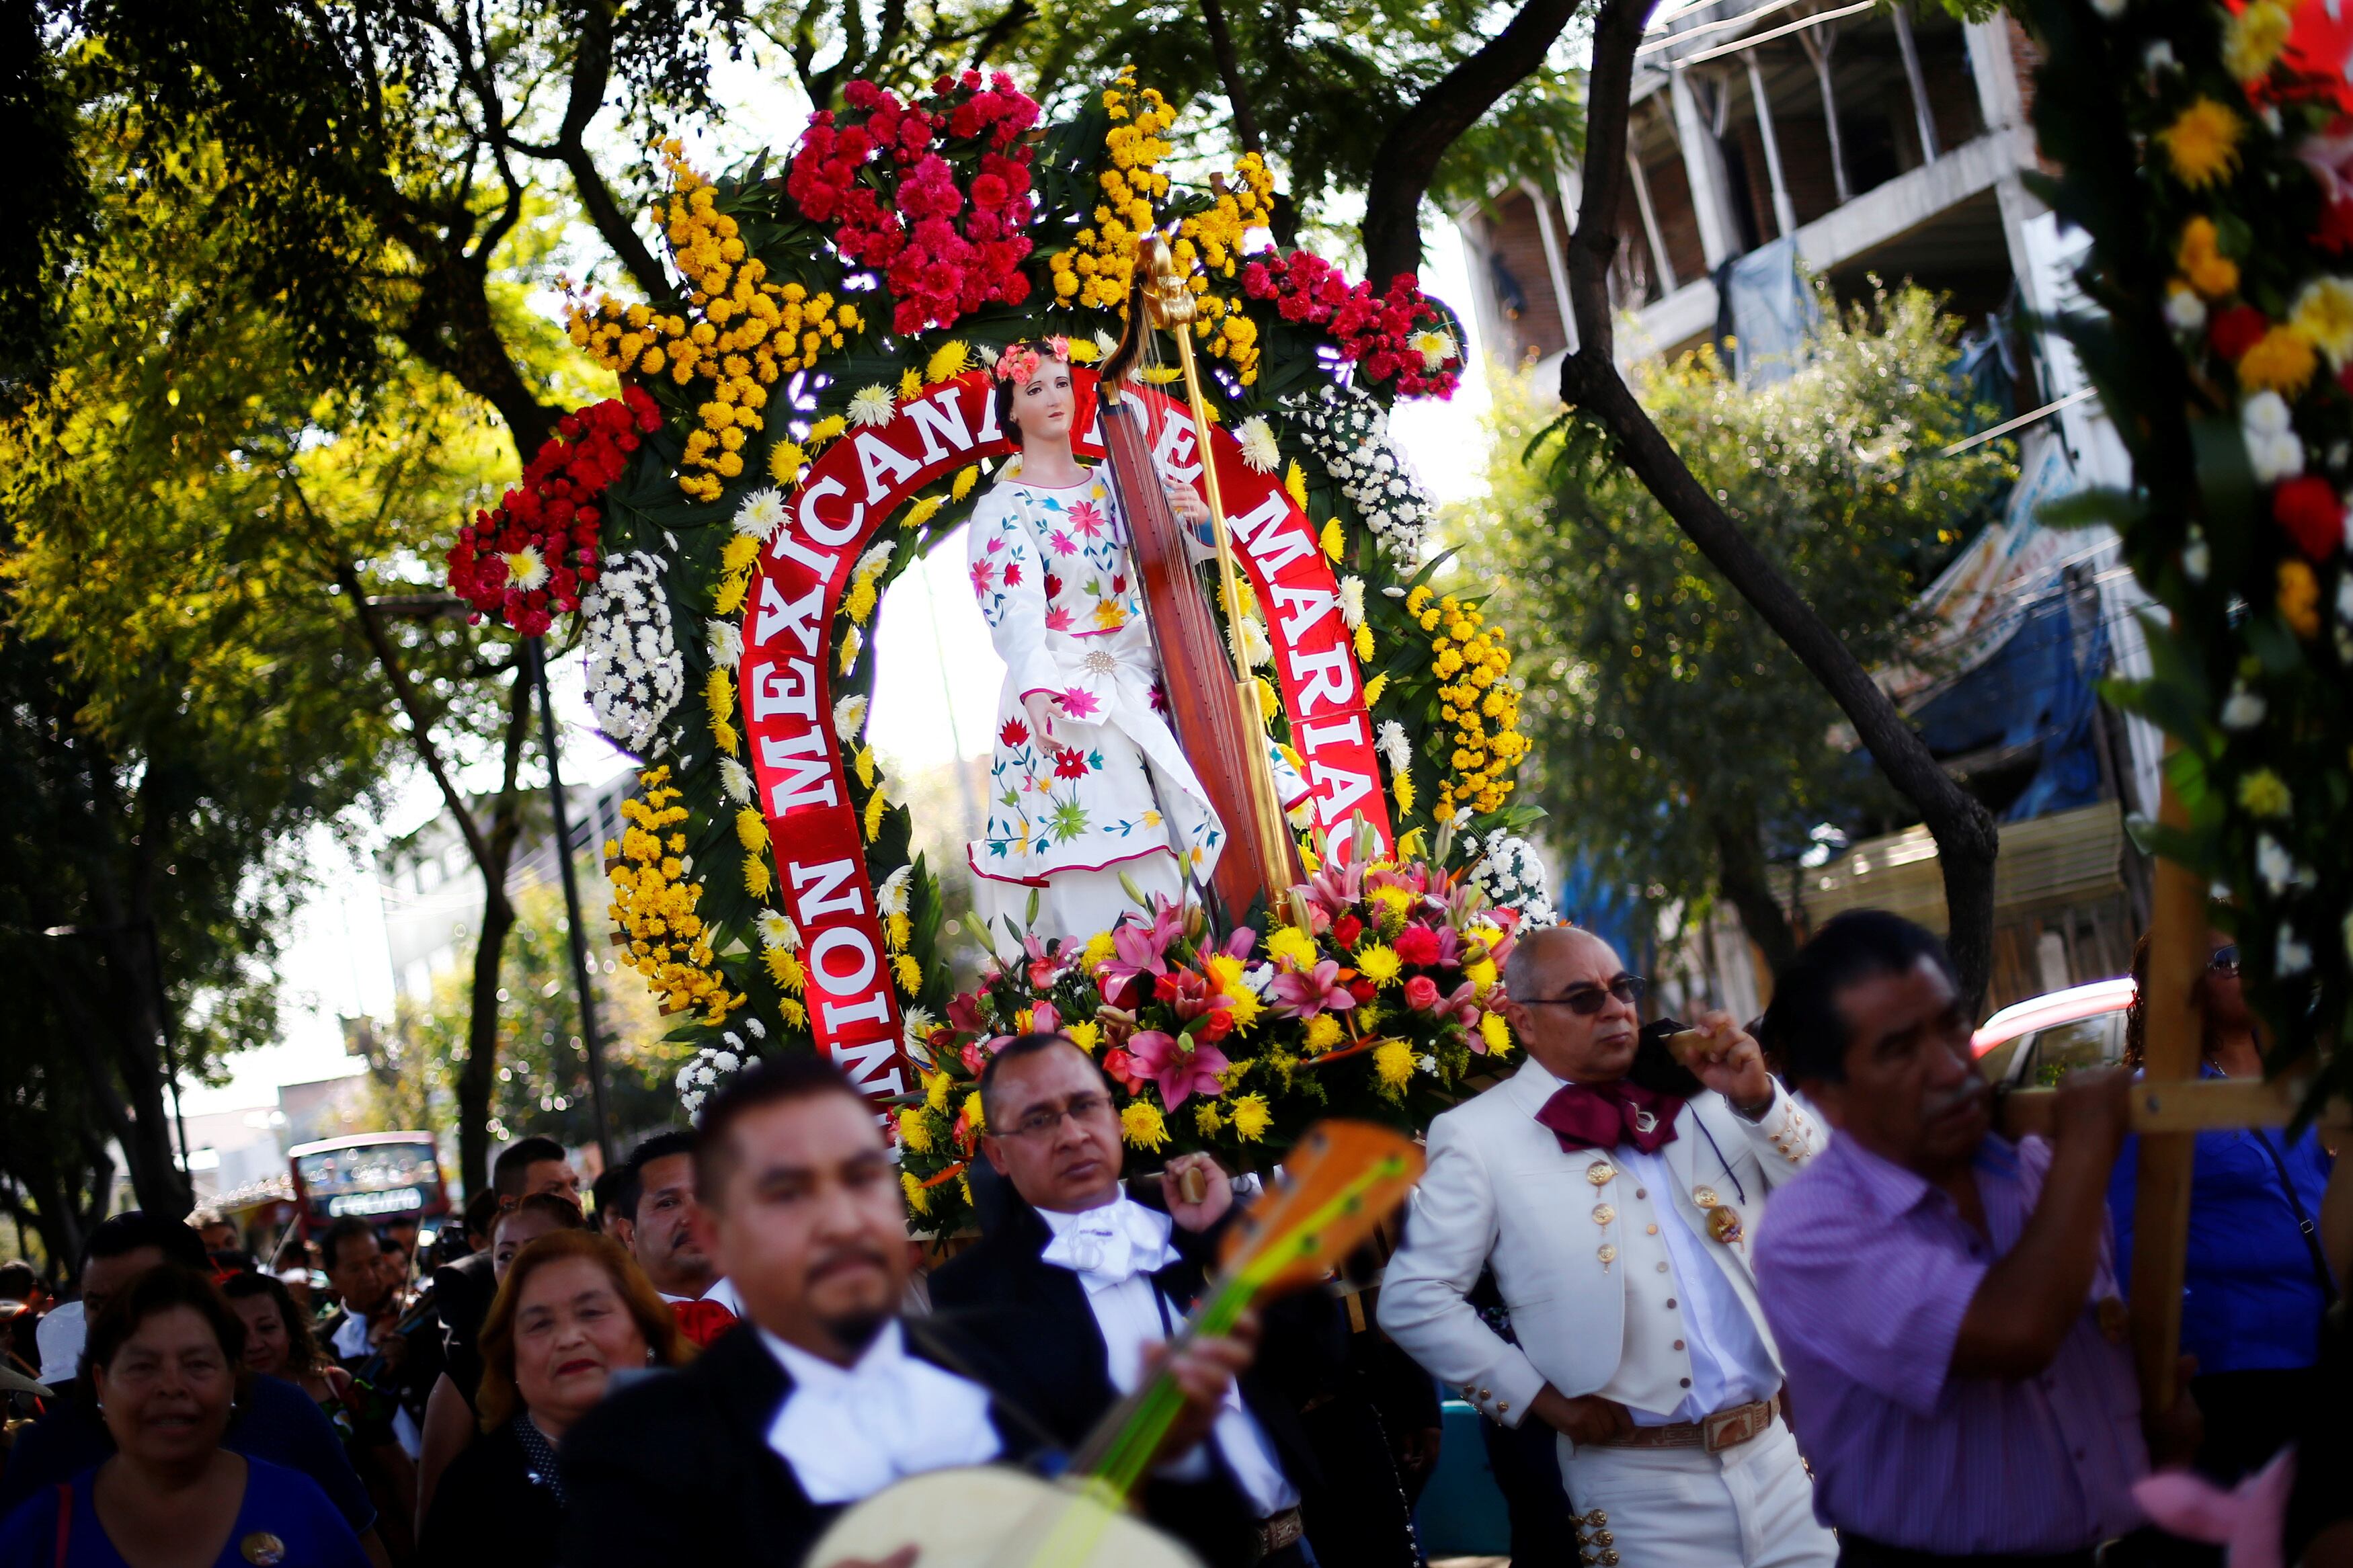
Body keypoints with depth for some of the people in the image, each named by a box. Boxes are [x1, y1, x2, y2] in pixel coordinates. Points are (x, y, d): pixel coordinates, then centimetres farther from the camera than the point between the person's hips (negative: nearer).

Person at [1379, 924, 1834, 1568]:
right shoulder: (1480, 1135, -5)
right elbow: (1413, 1301, -5)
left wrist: (1759, 1100, -9)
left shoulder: (1693, 1096, 8)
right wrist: (1542, 1399, -8)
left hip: (1775, 1454, 4)